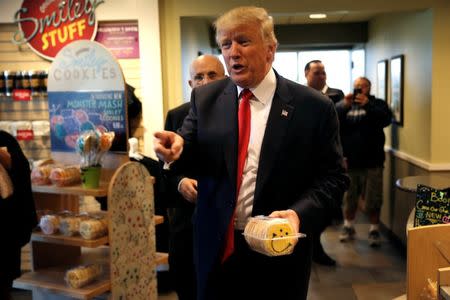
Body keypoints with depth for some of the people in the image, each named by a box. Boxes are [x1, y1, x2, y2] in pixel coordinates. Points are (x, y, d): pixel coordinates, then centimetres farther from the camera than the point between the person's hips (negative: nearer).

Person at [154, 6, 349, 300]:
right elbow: (191, 153, 0)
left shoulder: (314, 107, -8)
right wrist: (178, 147, -22)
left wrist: (300, 212, -21)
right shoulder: (205, 98, 1)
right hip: (216, 248, 3)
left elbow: (333, 176, -5)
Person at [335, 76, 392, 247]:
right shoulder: (344, 105, 12)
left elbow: (386, 119, -14)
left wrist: (367, 105, -24)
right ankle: (348, 227, 25)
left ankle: (374, 230, 15)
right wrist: (344, 105, -19)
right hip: (349, 161, 2)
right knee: (349, 198, 11)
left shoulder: (377, 104, 6)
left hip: (372, 162, -2)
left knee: (373, 200, 3)